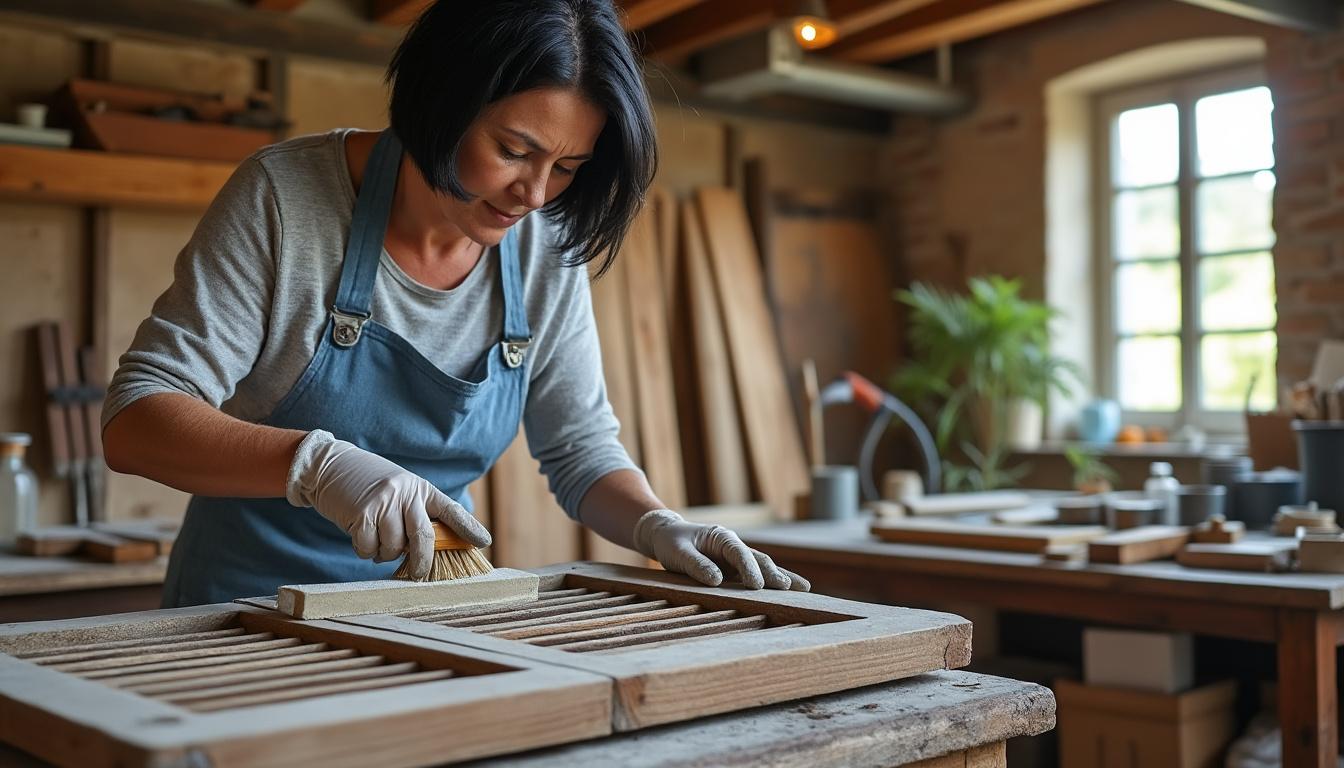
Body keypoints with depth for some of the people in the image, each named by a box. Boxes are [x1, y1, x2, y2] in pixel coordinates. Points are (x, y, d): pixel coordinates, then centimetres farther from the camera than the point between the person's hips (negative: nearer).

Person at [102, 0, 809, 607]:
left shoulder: (549, 249, -4)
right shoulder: (283, 196, -16)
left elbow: (580, 446, 4)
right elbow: (134, 421, -18)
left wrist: (657, 526, -16)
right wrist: (316, 464, -35)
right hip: (252, 598, -2)